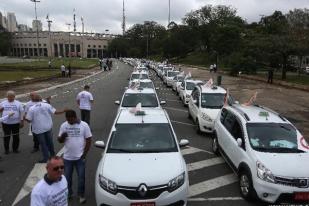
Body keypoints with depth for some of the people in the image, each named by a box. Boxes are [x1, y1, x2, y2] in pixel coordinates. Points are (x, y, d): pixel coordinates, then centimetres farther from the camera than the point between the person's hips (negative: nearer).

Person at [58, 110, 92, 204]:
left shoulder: (84, 125, -11)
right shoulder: (63, 125, -2)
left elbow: (88, 140, -7)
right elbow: (60, 141, 4)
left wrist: (84, 154, -9)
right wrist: (62, 136, -21)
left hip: (80, 157, -2)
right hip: (67, 157, 3)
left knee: (81, 177, 8)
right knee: (67, 177, 16)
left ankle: (81, 194, 26)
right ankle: (68, 193, 37)